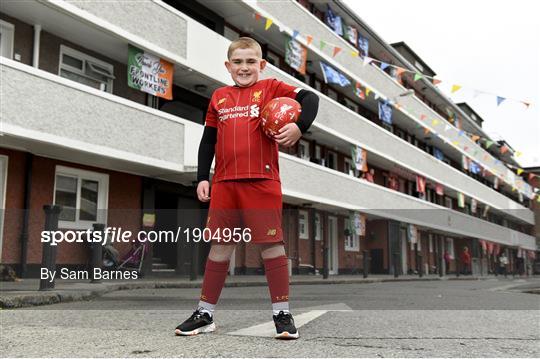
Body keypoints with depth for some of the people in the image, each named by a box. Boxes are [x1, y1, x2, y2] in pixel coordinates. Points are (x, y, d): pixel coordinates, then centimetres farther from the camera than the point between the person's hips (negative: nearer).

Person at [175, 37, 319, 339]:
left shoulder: (270, 88, 5)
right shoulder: (219, 97, 16)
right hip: (224, 183, 4)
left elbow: (309, 98, -5)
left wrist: (299, 126, -23)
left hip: (262, 181, -4)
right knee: (220, 246, 9)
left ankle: (283, 313, 11)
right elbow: (208, 140, 18)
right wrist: (202, 177, 11)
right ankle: (205, 314, 19)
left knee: (272, 244, 0)